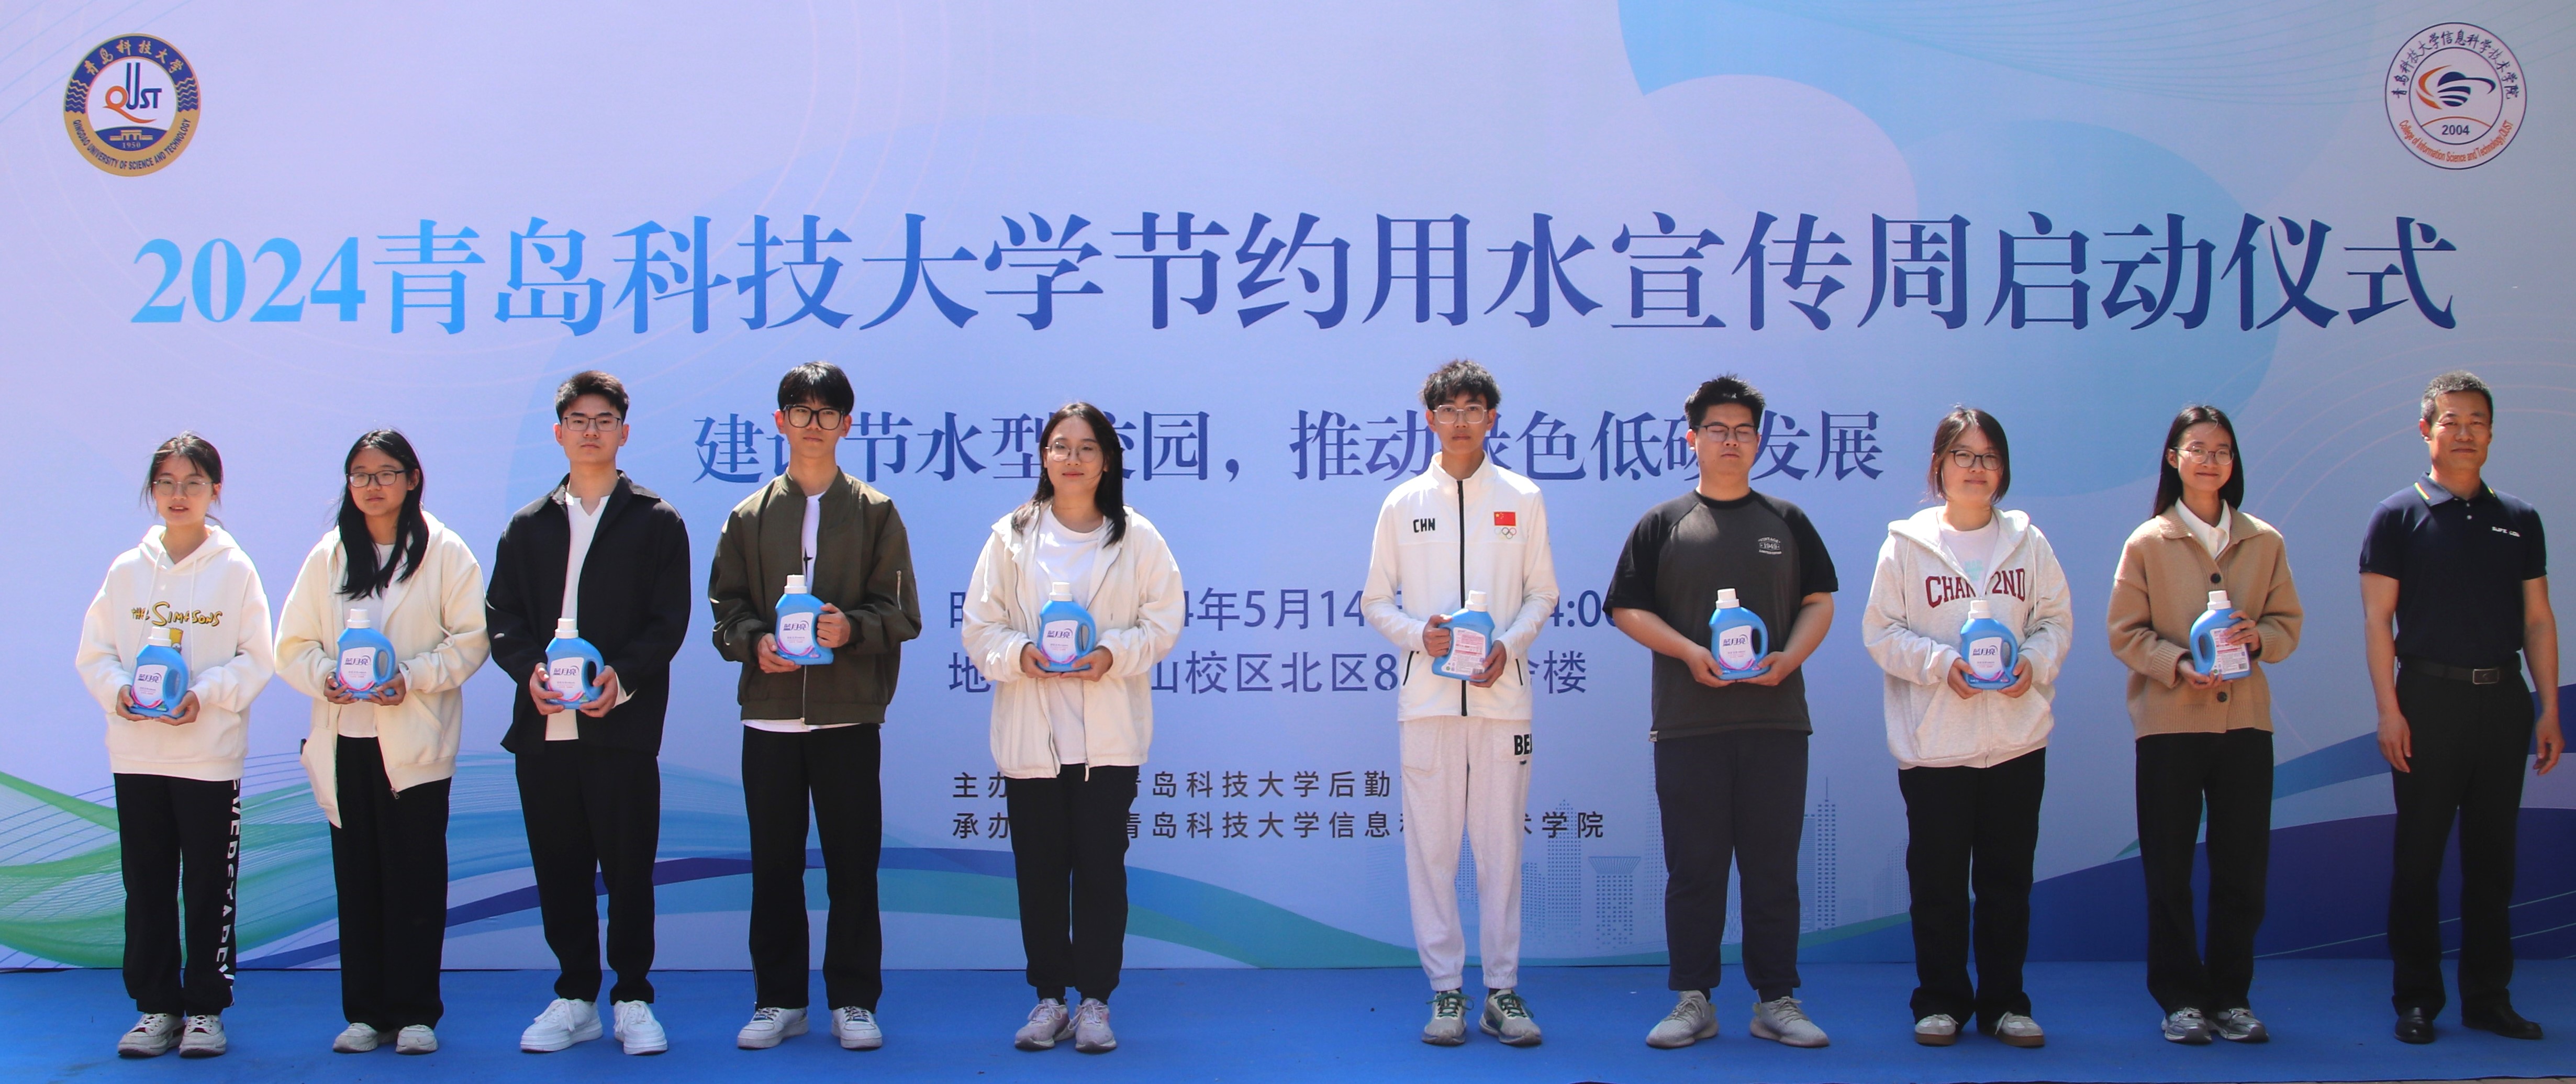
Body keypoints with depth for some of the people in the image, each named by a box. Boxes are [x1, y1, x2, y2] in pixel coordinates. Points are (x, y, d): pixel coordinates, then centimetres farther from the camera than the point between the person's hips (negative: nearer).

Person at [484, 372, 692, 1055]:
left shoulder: (656, 523, 6)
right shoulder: (528, 528, 16)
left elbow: (669, 621, -1)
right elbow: (501, 617, 9)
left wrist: (621, 678, -17)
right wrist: (530, 669, -11)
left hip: (622, 724, -3)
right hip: (543, 725, 3)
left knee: (628, 865, -1)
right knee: (559, 866, 6)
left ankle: (633, 999, 9)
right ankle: (575, 998, 16)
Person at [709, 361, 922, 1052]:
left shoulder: (875, 513, 6)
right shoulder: (750, 515, 11)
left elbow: (902, 611, 1)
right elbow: (726, 605, 8)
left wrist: (853, 627, -18)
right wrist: (755, 641, -12)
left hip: (848, 714, -2)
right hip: (769, 715, 2)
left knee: (853, 862, 0)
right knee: (774, 864, 5)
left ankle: (854, 1002, 10)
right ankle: (779, 1001, 15)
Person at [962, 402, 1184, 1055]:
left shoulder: (1137, 538, 3)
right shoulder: (1011, 536, 4)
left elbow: (1163, 621, 2)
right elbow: (980, 627, 3)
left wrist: (1113, 653, -14)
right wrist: (1019, 653, -17)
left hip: (1108, 734, -1)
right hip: (1030, 732, 1)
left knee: (1101, 867, 0)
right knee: (1039, 869, 5)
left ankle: (1095, 1000, 9)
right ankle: (1048, 997, 16)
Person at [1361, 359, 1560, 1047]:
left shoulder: (1522, 499, 8)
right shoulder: (1404, 503, 8)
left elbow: (1543, 595, 9)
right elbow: (1375, 600, 9)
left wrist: (1509, 645, -9)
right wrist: (1419, 633, -10)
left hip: (1501, 694, 0)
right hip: (1427, 697, 0)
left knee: (1501, 844, 1)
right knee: (1431, 845, 0)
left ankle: (1502, 990, 9)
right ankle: (1446, 991, 8)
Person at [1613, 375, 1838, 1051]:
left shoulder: (1786, 522, 12)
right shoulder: (1664, 525, 7)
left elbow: (1819, 601, 12)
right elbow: (1627, 608, 4)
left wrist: (1789, 658, -7)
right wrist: (1689, 652, -11)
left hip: (1775, 715, 1)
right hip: (1688, 721, -1)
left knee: (1773, 866, 3)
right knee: (1694, 866, 2)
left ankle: (1777, 1000, 10)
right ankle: (1692, 1000, 9)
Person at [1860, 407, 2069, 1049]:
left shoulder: (2027, 541, 7)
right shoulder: (1906, 543, 0)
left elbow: (2055, 619, 9)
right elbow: (1881, 631, -2)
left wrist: (2034, 661, -11)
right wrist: (1941, 663, -16)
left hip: (2016, 738, 2)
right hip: (1934, 743, -2)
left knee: (2007, 876, 7)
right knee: (1938, 879, 3)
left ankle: (2004, 1002, 17)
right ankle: (1941, 1002, 14)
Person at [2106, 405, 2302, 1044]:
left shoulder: (2264, 543, 6)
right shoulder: (2148, 543, 0)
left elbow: (2288, 623, 9)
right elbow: (2125, 633, -1)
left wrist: (2258, 638, -13)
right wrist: (2179, 665, -16)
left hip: (2245, 721, 2)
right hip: (2169, 722, -2)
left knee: (2243, 866, 4)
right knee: (2169, 868, 2)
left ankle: (2230, 996, 16)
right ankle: (2180, 998, 12)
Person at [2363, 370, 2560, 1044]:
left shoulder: (2519, 521, 11)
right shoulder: (2400, 516, 0)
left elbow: (2538, 621, 11)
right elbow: (2377, 618, -4)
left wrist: (2549, 709, 4)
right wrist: (2389, 710, -12)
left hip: (2503, 701, 4)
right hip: (2430, 698, -3)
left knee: (2493, 856, 8)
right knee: (2419, 856, 1)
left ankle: (2488, 997, 16)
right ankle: (2416, 1000, 8)